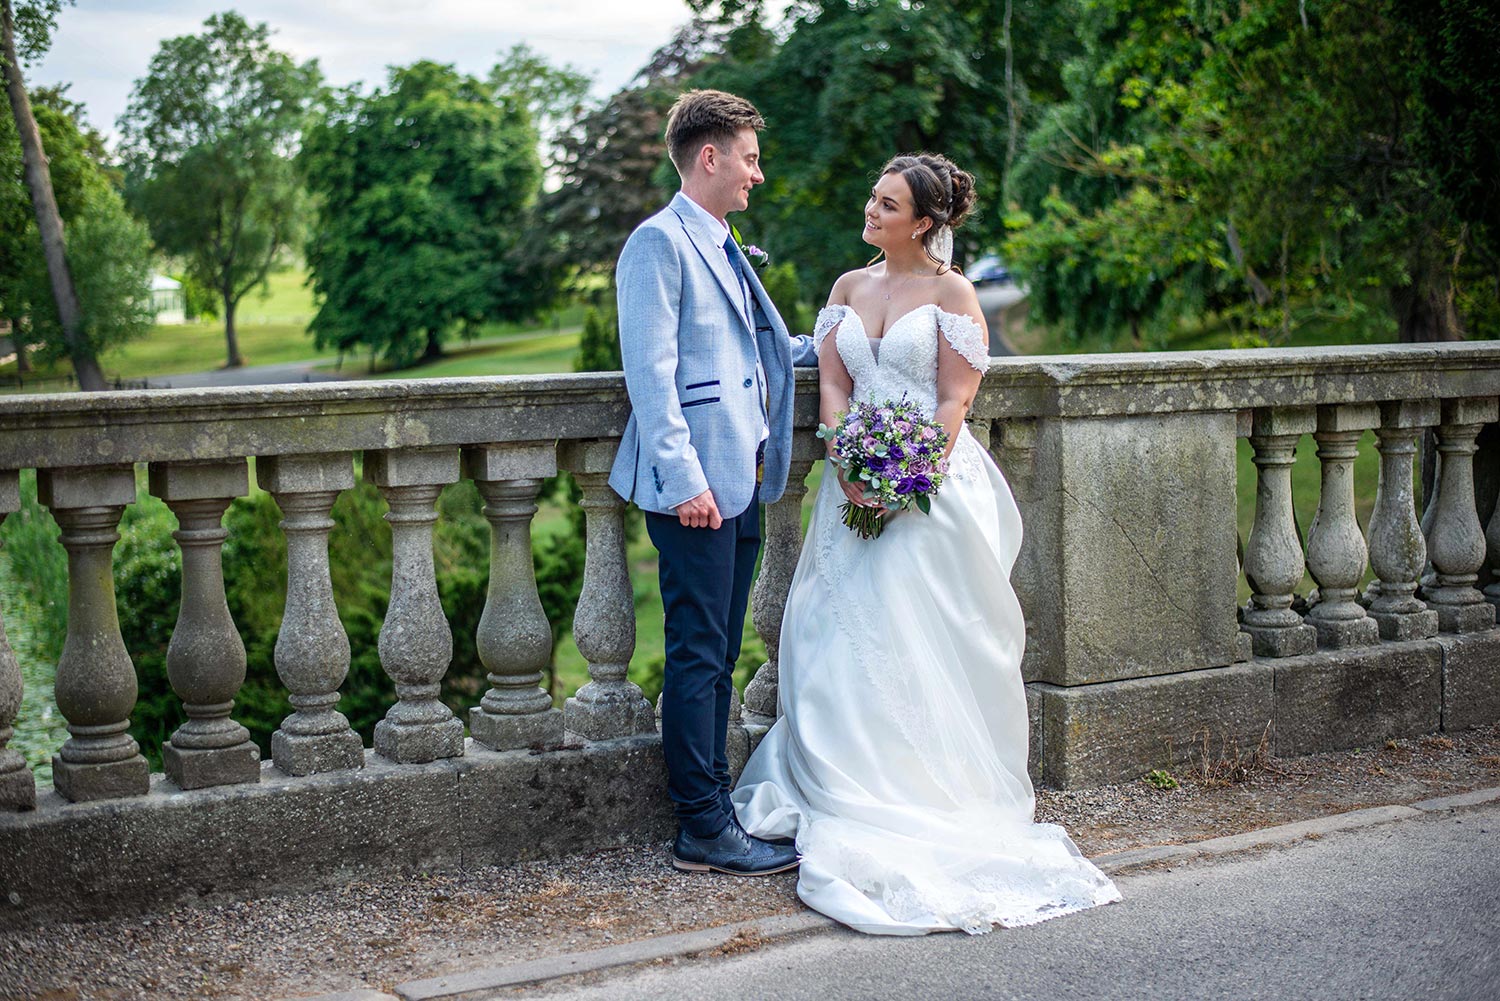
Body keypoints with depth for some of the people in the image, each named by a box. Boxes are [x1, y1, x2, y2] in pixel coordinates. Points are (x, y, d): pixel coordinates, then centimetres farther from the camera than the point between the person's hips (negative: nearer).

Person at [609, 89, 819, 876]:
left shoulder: (722, 248, 21)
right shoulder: (659, 243, -8)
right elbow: (650, 372, -16)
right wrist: (684, 479, -21)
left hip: (739, 484, 9)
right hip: (695, 487, -9)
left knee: (718, 656, 12)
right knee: (698, 656, -5)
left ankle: (712, 809, 19)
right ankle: (703, 832, 0)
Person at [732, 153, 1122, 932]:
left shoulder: (952, 294, -2)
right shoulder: (849, 288, 13)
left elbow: (954, 402, -9)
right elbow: (832, 385, 5)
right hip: (858, 481, 5)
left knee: (925, 646, -3)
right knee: (847, 641, 2)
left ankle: (934, 805, 5)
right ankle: (858, 804, 9)